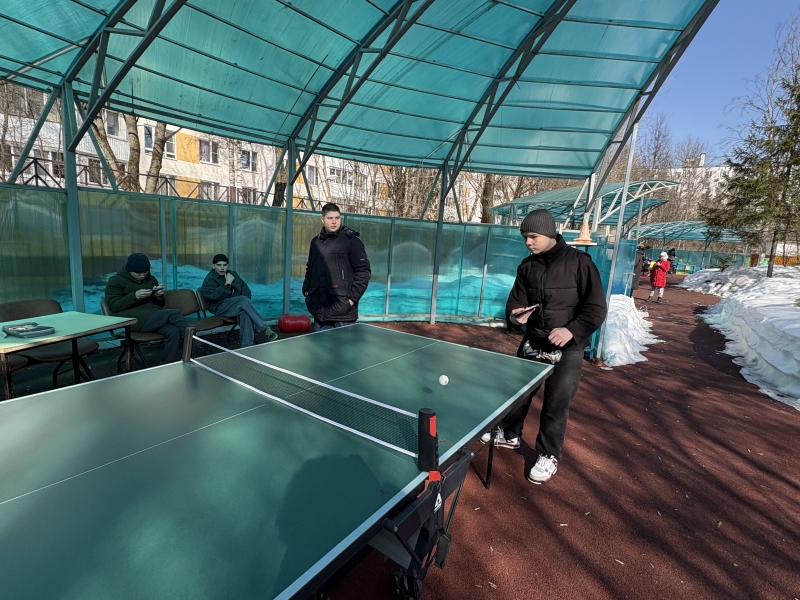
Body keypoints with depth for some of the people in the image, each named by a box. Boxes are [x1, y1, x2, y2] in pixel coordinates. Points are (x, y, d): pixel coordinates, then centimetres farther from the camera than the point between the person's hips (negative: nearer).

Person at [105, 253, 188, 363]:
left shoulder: (151, 279, 20)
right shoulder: (115, 281, 7)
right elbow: (113, 307, -4)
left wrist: (159, 297, 0)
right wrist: (134, 296, -17)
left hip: (154, 315, 5)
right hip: (133, 319, -5)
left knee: (174, 332, -31)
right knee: (174, 313, -30)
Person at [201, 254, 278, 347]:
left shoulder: (233, 274, 19)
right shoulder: (209, 280, 3)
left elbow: (246, 290, 13)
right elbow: (216, 296, -15)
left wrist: (244, 303, -5)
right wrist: (227, 284, -18)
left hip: (238, 306, 4)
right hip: (221, 308, -4)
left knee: (245, 313, -36)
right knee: (244, 300, -35)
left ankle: (247, 346, -42)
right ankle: (265, 329, -36)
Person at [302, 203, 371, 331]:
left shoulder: (351, 240, -4)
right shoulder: (316, 242, 14)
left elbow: (363, 271, -7)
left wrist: (353, 297, -12)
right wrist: (306, 290, 13)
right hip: (319, 309, 6)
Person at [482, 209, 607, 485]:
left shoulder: (579, 262, -13)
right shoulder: (527, 266, 1)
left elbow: (596, 308, -13)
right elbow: (516, 300, 5)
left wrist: (572, 331, -27)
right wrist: (515, 314, -19)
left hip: (566, 349, -5)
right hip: (532, 343, 5)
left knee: (555, 405, 3)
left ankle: (548, 456, 25)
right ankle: (509, 434, 41)